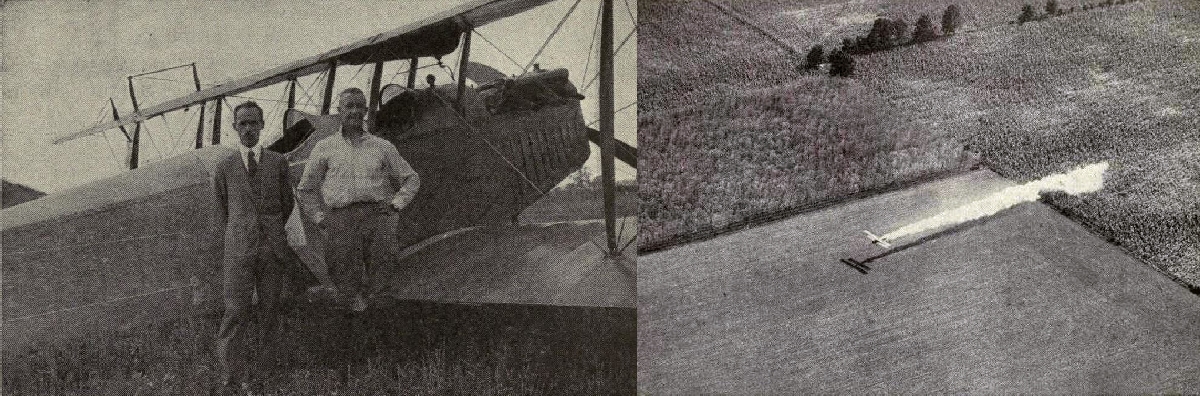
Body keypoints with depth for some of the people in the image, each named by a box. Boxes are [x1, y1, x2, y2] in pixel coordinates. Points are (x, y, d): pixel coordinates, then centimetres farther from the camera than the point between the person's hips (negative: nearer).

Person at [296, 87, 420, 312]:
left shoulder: (382, 147, 20)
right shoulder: (324, 148, 18)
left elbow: (411, 179, 25)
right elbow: (305, 189, 24)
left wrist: (396, 205, 9)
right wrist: (320, 218, 12)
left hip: (376, 212, 0)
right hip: (340, 216, 0)